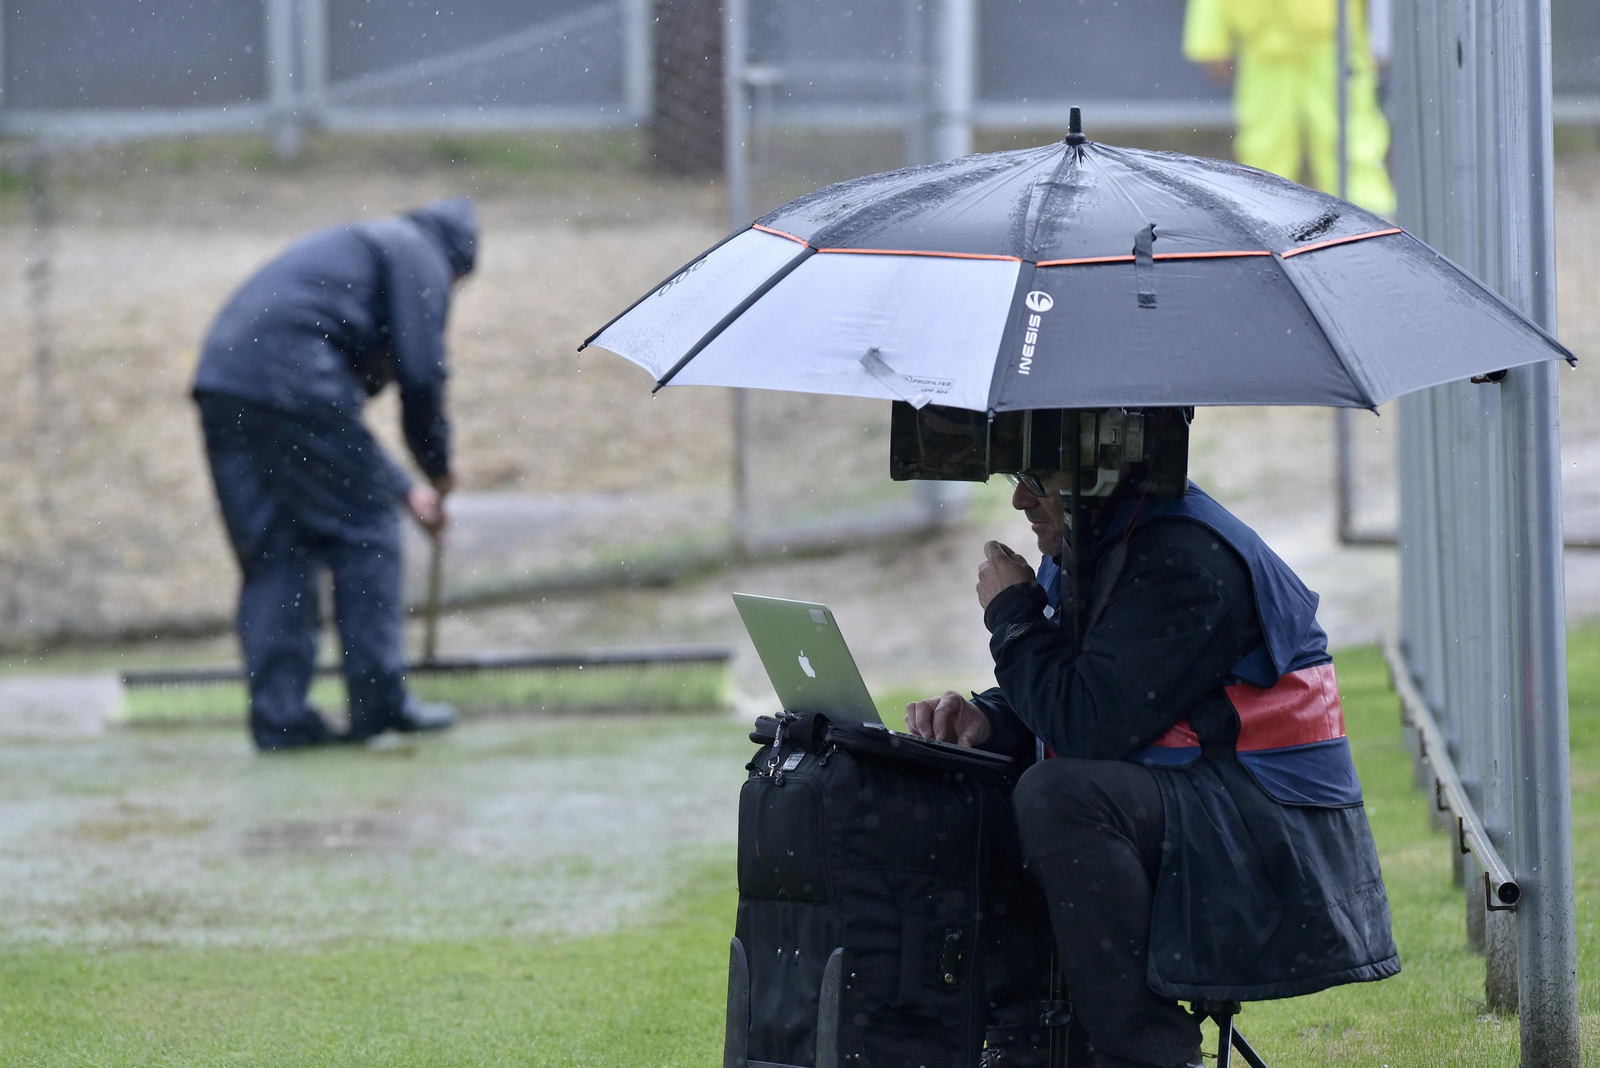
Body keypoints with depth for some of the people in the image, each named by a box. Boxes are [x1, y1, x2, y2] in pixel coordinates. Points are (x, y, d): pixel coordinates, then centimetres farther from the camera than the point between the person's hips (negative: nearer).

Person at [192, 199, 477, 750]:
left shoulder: (362, 245, 35)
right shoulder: (420, 256, 9)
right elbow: (421, 374, -3)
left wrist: (404, 488, 39)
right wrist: (438, 469, 12)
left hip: (221, 379, 8)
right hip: (288, 381, -8)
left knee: (271, 550, 12)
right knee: (364, 530, 5)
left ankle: (279, 717, 9)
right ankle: (379, 700, 8)